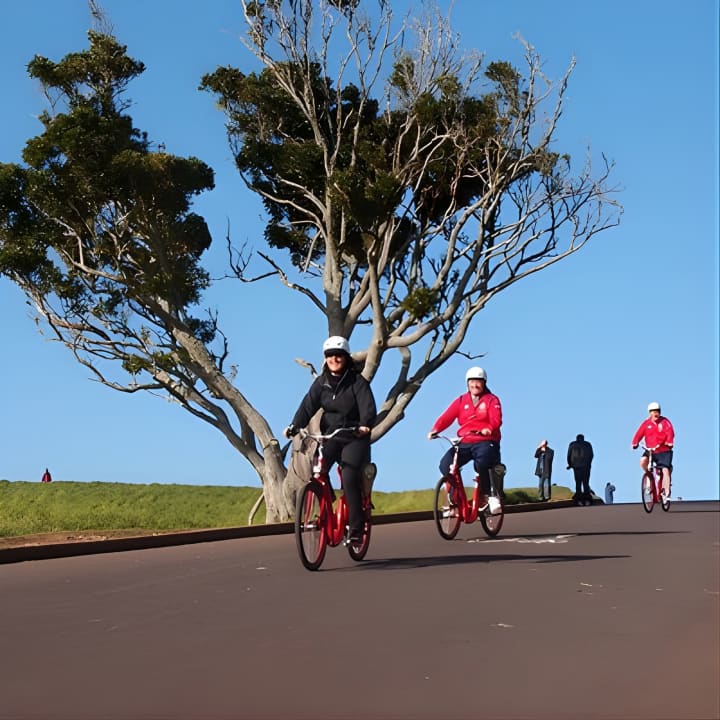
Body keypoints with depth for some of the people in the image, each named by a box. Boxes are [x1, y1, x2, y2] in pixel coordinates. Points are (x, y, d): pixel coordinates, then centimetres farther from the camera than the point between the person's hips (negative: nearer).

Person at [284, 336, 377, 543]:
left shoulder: (357, 381, -4)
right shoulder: (321, 382, 6)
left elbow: (368, 406, -17)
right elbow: (308, 405, -6)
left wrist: (364, 425, -38)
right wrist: (294, 426, -23)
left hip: (354, 438, -4)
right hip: (330, 436, 4)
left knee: (349, 479, -18)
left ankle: (355, 528, -9)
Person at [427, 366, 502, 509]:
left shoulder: (491, 400, 5)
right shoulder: (461, 401, 12)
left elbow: (496, 419, -12)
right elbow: (447, 417, 0)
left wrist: (488, 429, -36)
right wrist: (434, 430, -19)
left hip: (485, 442, -3)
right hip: (464, 443, 4)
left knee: (481, 463, -35)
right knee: (445, 465, -20)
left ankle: (484, 496, -10)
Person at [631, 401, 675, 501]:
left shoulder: (665, 422, -3)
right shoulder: (646, 423, 2)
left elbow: (670, 433, -16)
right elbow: (639, 433, -5)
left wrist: (669, 442, -33)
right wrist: (635, 443, -21)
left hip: (664, 451, -2)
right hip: (650, 450, 2)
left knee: (666, 470, -12)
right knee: (643, 461, -24)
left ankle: (667, 493, -9)